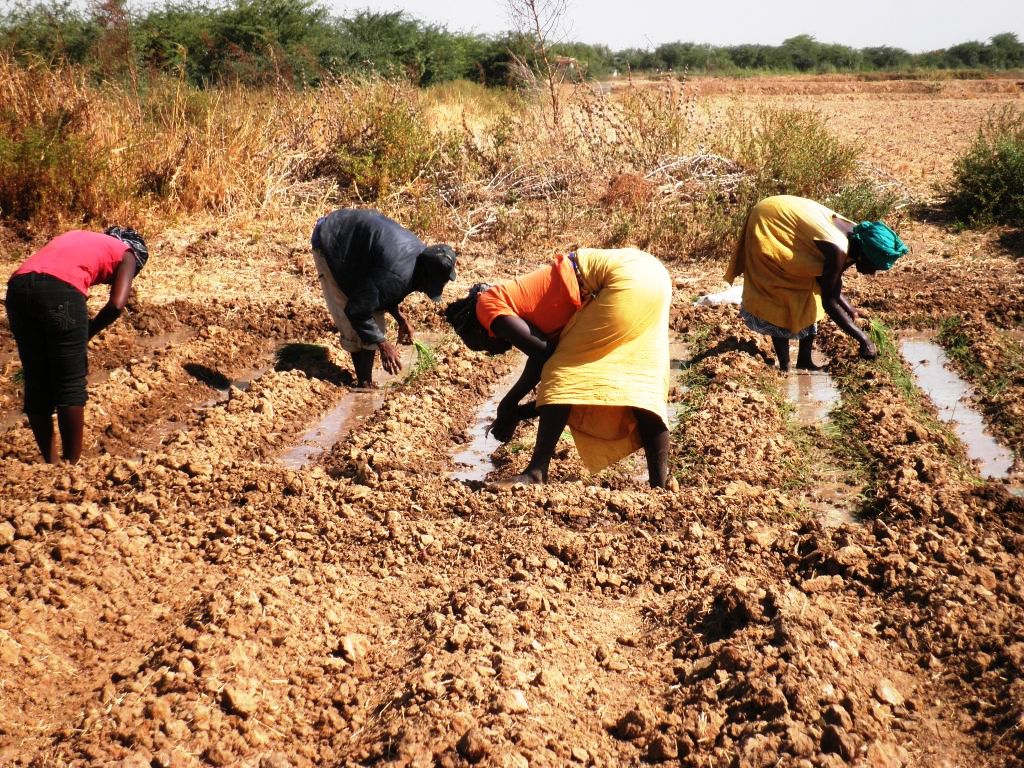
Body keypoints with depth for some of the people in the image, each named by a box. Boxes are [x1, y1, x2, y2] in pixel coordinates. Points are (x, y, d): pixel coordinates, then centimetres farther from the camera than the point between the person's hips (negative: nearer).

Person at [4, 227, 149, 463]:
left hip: (17, 286, 6)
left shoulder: (76, 237, 39)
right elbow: (116, 305, 4)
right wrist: (88, 333, 20)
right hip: (60, 290, -5)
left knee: (36, 384, 16)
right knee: (71, 385, 7)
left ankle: (51, 463, 24)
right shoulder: (126, 255, 22)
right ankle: (71, 465, 12)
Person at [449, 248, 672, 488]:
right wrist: (520, 413, 24)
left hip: (626, 279, -10)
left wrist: (509, 405, 4)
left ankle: (536, 472, -5)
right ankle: (660, 483, 12)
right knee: (638, 385, 14)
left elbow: (542, 353, -8)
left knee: (563, 370, -4)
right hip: (652, 276, 10)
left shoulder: (489, 302, 3)